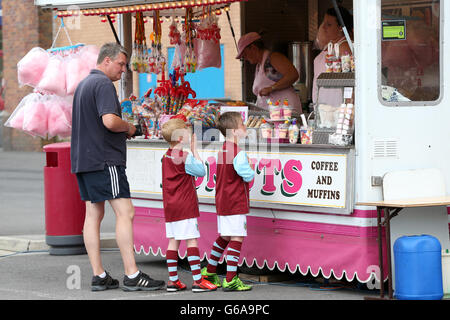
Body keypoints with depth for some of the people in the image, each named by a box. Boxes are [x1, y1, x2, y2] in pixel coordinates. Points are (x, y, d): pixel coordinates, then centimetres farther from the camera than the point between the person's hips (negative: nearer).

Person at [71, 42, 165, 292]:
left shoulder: (83, 84, 21)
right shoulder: (104, 84, -11)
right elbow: (109, 120, -24)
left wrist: (122, 131, 17)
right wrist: (129, 128, -4)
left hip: (83, 159, 10)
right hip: (104, 159, -10)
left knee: (93, 215, 7)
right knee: (125, 212, -10)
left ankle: (98, 276, 6)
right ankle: (132, 276, -13)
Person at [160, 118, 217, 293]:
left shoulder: (167, 155, 9)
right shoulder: (185, 157, -14)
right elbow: (201, 171, -10)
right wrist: (194, 150, -6)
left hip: (170, 206, 8)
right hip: (185, 206, -8)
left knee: (173, 241, 9)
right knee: (191, 240, -6)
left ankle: (173, 280, 10)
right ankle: (197, 281, -7)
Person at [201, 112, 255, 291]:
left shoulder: (222, 150, 11)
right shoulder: (238, 153, -16)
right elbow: (248, 176, -17)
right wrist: (252, 170, 4)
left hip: (222, 201, 9)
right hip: (235, 202, -9)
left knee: (224, 237, 20)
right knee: (237, 238, -8)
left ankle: (209, 271, 29)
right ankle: (230, 280, -11)